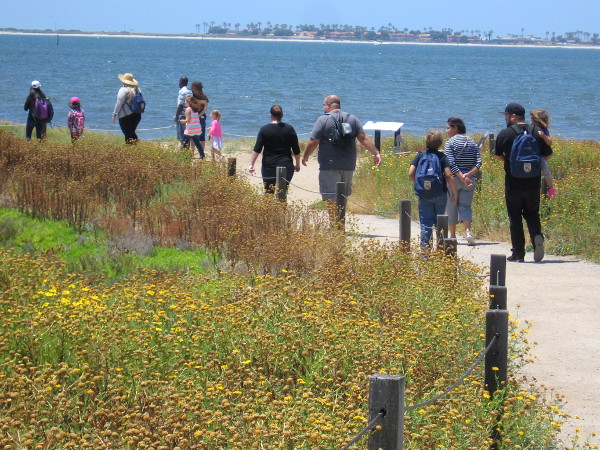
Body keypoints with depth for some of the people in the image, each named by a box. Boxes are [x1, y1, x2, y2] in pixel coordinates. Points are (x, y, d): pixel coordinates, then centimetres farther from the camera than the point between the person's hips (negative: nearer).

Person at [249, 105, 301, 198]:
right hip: (286, 165, 1)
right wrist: (297, 164, 17)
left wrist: (251, 164, -3)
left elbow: (257, 149, -6)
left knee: (269, 193, 6)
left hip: (269, 166, -1)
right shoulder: (289, 129, 2)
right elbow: (296, 150, 6)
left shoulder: (264, 129, -2)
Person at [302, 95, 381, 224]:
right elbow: (364, 139, 3)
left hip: (329, 166, -5)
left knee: (331, 198, -3)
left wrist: (305, 156, 7)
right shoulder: (352, 119, 9)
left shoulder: (323, 120, -5)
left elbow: (313, 142, -7)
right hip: (348, 166, 5)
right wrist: (376, 153, 5)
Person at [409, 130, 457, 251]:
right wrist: (454, 193, -3)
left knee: (425, 224, 2)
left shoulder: (420, 156, 2)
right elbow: (448, 175, -11)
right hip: (440, 194, 0)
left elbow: (411, 173, -6)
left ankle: (425, 249, -6)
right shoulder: (442, 157, -2)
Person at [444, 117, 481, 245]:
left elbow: (451, 163, -17)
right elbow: (479, 162, 0)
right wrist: (468, 175, -9)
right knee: (466, 205, 6)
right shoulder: (472, 142, 9)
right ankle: (468, 231, -16)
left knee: (451, 206, 8)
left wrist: (462, 177, -18)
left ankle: (452, 234, 14)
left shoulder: (450, 142, -6)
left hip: (454, 178, -4)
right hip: (470, 180, 4)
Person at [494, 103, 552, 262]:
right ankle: (537, 236, -14)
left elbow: (498, 155, 4)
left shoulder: (505, 134, -7)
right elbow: (548, 154, 6)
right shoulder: (537, 132, 1)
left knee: (515, 216, 7)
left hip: (513, 182, -3)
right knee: (532, 213, 15)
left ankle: (518, 253, 6)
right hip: (534, 182, 3)